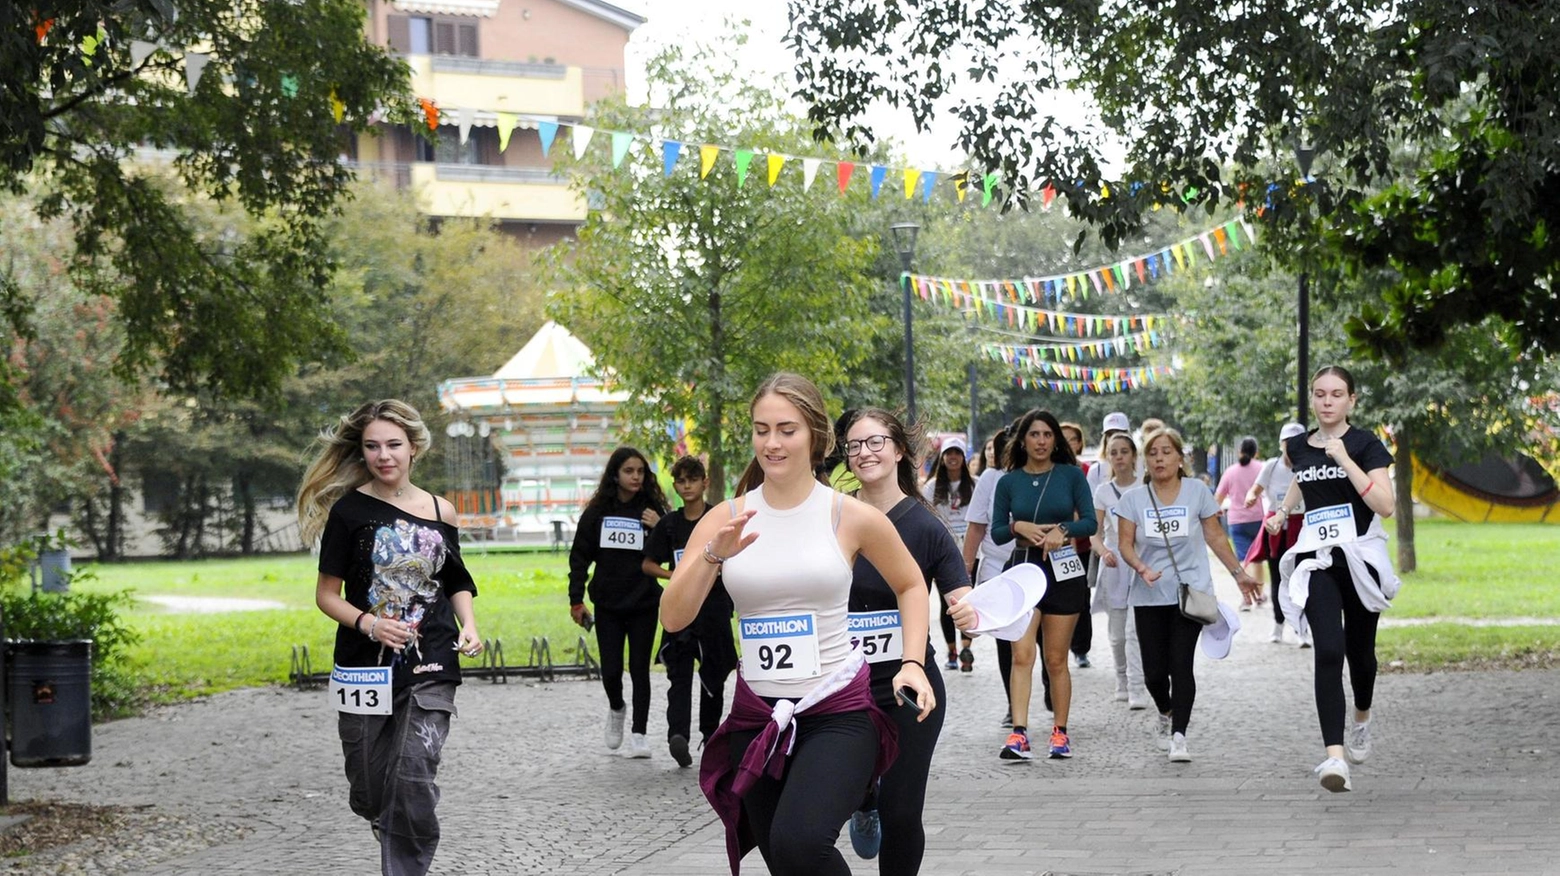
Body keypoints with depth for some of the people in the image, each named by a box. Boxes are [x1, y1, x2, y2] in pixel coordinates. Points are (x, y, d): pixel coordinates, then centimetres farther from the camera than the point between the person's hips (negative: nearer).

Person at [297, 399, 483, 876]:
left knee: (414, 783, -14)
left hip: (428, 671, 0)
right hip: (365, 669, 0)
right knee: (369, 794, 10)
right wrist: (368, 623, -18)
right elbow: (327, 594, -1)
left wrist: (468, 624, -1)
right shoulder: (349, 510, -2)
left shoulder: (440, 513, 5)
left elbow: (457, 583, 18)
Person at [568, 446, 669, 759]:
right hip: (608, 606, 0)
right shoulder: (597, 512, 0)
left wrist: (659, 529, -18)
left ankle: (639, 733, 10)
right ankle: (616, 709, 32)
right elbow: (579, 557, 4)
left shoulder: (651, 510, -1)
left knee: (640, 669, 2)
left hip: (644, 604, 0)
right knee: (611, 670, 1)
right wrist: (576, 600, 0)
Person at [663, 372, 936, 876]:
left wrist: (912, 662, 0)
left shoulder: (852, 518, -2)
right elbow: (674, 618, -3)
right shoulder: (726, 519, 3)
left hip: (838, 712, -3)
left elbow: (910, 585, 14)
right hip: (757, 716, 4)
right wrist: (713, 556, -19)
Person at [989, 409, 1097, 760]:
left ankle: (1060, 732, 17)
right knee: (1021, 655, -12)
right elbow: (996, 533, 6)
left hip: (1063, 570, -1)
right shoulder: (1009, 482, 6)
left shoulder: (1071, 475, 3)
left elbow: (1090, 522, -2)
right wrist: (1018, 526, -14)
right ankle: (1019, 735, -19)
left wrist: (1063, 530, -19)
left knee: (1056, 660, 5)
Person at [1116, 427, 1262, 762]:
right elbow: (1125, 543, 0)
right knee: (1154, 671, 1)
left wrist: (1239, 574, 7)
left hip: (1190, 592, -1)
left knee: (1181, 665, -13)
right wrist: (1141, 568, -19)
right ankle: (1166, 713, 33)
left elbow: (1215, 537, 8)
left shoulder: (1197, 492, 2)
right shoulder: (1134, 498, 3)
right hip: (1149, 597, 1)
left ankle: (1179, 736, -10)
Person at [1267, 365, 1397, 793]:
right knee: (1328, 652, -16)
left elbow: (1385, 506, -20)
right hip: (1317, 561, 1)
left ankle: (1362, 719, 47)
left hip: (1360, 558, -1)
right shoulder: (1298, 448, 6)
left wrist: (1343, 458, -21)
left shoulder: (1366, 445, -6)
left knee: (1359, 650, 14)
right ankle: (1335, 756, -25)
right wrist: (1282, 512, 16)